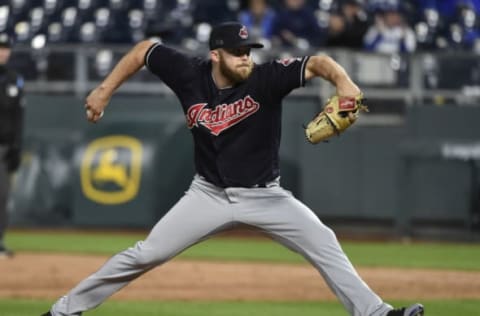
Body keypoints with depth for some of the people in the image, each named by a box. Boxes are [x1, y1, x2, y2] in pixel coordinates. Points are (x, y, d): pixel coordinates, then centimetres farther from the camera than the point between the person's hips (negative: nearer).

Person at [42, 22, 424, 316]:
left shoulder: (266, 78, -20)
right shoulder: (189, 74, -14)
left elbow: (318, 63, -32)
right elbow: (144, 50, 2)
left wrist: (343, 82, -53)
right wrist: (104, 91, -1)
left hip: (265, 195, 0)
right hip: (210, 194, 1)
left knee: (323, 244, -14)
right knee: (145, 255, -2)